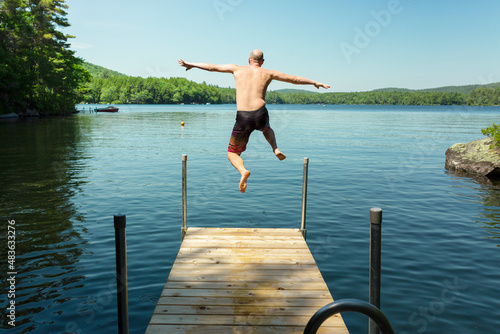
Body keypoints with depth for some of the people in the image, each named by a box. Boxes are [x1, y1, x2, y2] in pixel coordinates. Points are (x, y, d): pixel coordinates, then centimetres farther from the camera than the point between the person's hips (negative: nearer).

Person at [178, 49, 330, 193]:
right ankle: (276, 149, 16)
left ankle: (243, 171, -17)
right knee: (266, 128, 41)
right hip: (260, 114, 2)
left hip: (242, 118, -1)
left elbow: (212, 67, 20)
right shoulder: (268, 73, 14)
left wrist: (190, 64, 33)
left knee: (232, 153, 14)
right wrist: (315, 83, 33)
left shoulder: (237, 69, 13)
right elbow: (294, 79, 20)